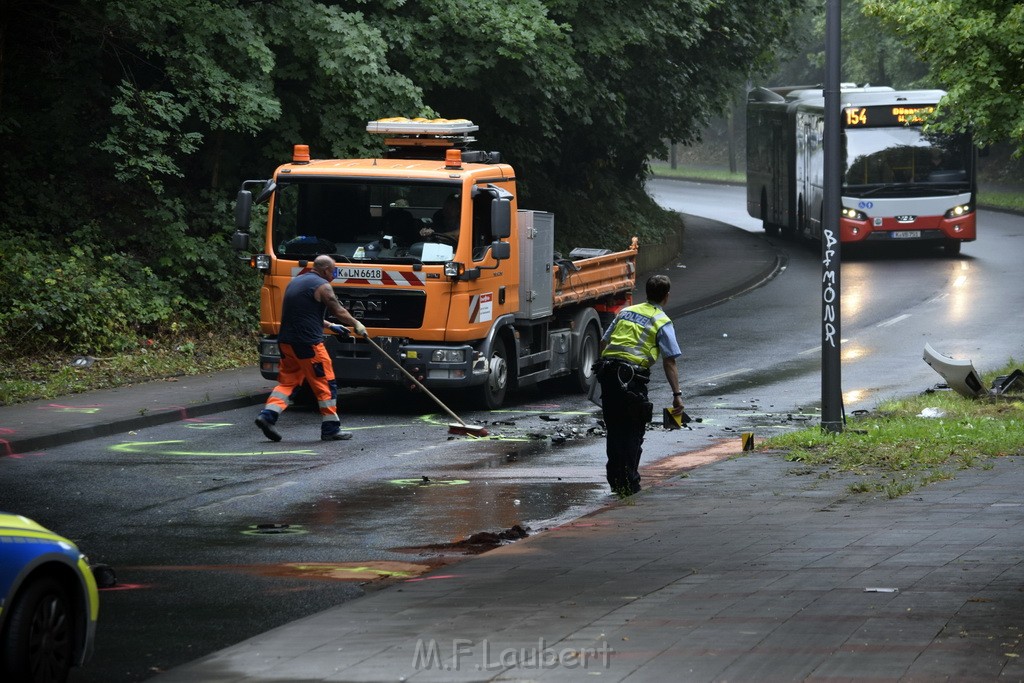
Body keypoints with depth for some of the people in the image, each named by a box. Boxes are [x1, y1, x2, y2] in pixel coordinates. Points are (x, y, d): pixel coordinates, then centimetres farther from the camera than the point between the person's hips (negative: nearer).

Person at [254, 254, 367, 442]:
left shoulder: (295, 282, 19)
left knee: (287, 381, 13)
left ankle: (267, 415, -4)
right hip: (308, 342, -8)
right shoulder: (322, 286, -8)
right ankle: (331, 429, 3)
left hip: (286, 342, 8)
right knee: (325, 385, 0)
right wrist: (357, 325, 13)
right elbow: (339, 312, -4)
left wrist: (329, 325, 33)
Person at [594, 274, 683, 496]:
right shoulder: (662, 322, 2)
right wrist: (677, 394, -5)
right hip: (632, 376, -5)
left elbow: (604, 342, 17)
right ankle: (628, 483, 2)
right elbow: (669, 362, -4)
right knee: (633, 430, 5)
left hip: (607, 369, 5)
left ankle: (615, 479, 19)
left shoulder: (626, 312, 19)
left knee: (614, 429, 15)